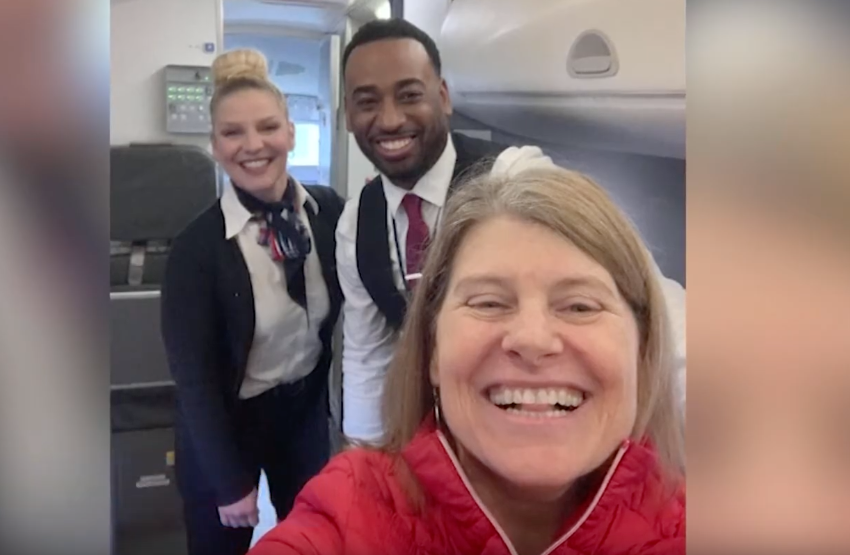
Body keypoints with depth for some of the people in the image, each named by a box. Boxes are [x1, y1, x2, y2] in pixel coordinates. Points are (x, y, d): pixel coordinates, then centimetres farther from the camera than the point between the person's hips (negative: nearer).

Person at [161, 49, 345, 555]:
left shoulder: (329, 210, -11)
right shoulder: (197, 247, -21)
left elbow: (347, 305, 2)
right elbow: (193, 375, -16)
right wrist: (230, 481, -13)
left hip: (305, 408, 4)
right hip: (226, 422, -3)